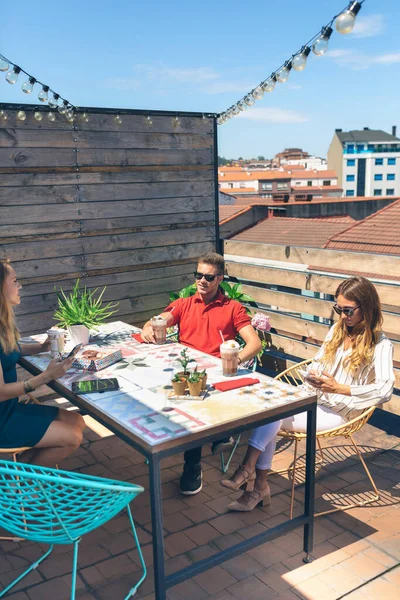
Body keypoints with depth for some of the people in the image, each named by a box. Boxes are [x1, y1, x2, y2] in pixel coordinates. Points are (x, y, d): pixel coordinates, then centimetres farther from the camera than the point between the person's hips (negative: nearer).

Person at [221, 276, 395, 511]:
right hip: (315, 399, 6)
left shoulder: (380, 345, -7)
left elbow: (384, 390, -20)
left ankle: (247, 469, -16)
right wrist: (313, 375, -7)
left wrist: (339, 388, -22)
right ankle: (260, 486, -19)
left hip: (339, 412, -6)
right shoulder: (337, 330, 13)